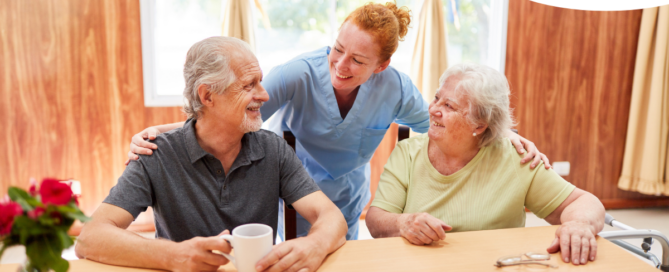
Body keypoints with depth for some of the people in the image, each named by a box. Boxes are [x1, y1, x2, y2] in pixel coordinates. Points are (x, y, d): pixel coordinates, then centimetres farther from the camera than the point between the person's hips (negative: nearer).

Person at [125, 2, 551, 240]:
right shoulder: (298, 76, -28)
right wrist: (162, 132, -43)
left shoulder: (395, 88, -18)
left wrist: (505, 133, -11)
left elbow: (438, 126, -2)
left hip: (345, 205, 3)